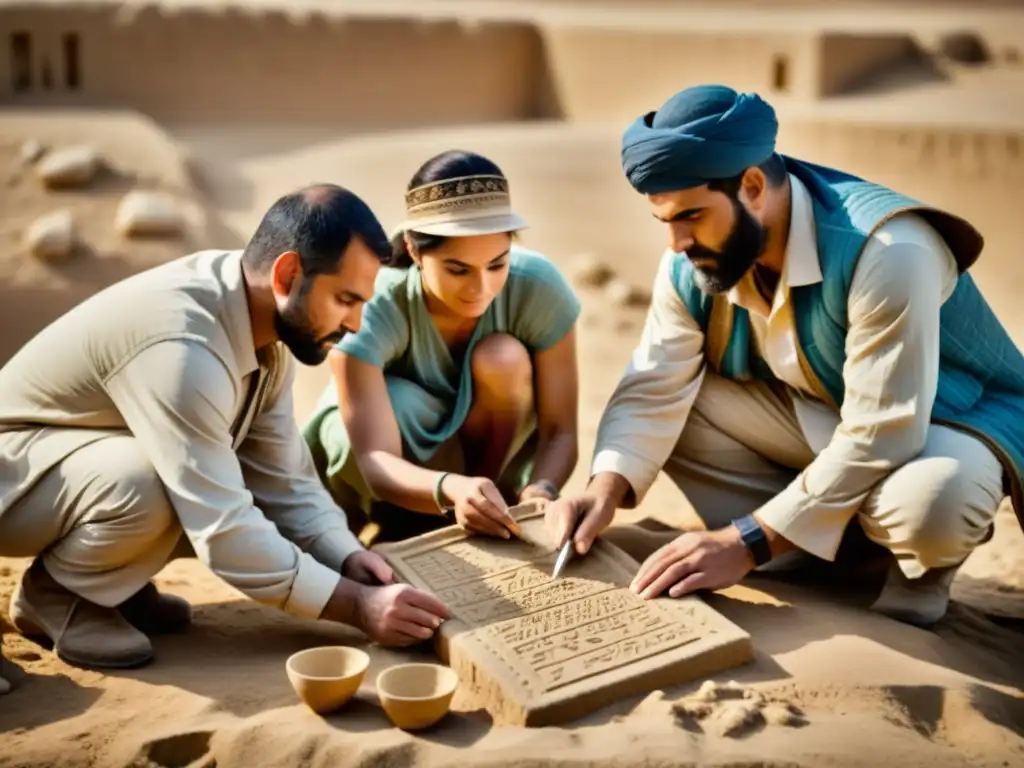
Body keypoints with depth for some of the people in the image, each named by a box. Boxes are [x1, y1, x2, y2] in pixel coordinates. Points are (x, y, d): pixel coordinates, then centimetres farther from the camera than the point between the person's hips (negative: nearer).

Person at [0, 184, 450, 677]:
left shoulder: (261, 320, -9)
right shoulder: (183, 349, -35)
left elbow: (281, 477, -3)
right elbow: (224, 535, -35)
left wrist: (346, 557, -18)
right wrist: (356, 604, -31)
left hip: (102, 459, 8)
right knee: (151, 487, -36)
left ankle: (110, 578, 8)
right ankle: (54, 593, -7)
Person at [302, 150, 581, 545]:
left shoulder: (538, 286, -27)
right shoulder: (371, 306, -33)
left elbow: (560, 430, -22)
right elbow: (375, 460, -39)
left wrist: (540, 492, -44)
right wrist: (451, 489, -59)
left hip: (490, 448, 2)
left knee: (502, 357, -30)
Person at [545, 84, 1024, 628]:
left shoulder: (886, 251, -34)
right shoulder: (691, 266, -13)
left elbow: (878, 437, -35)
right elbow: (653, 390, -12)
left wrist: (746, 544, -36)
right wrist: (605, 490, -31)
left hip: (950, 419, -6)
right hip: (815, 413, 6)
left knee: (928, 503, -39)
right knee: (679, 407, -12)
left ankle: (923, 563, -1)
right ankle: (849, 539, -2)